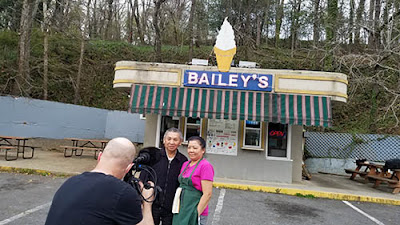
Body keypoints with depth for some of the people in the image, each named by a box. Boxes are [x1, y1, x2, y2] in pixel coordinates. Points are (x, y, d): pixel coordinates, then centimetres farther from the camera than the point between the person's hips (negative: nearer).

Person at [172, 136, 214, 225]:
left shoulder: (205, 166, -13)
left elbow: (207, 194, -17)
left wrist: (197, 214, -16)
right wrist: (178, 209, 12)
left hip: (194, 212, -6)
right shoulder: (185, 164, 9)